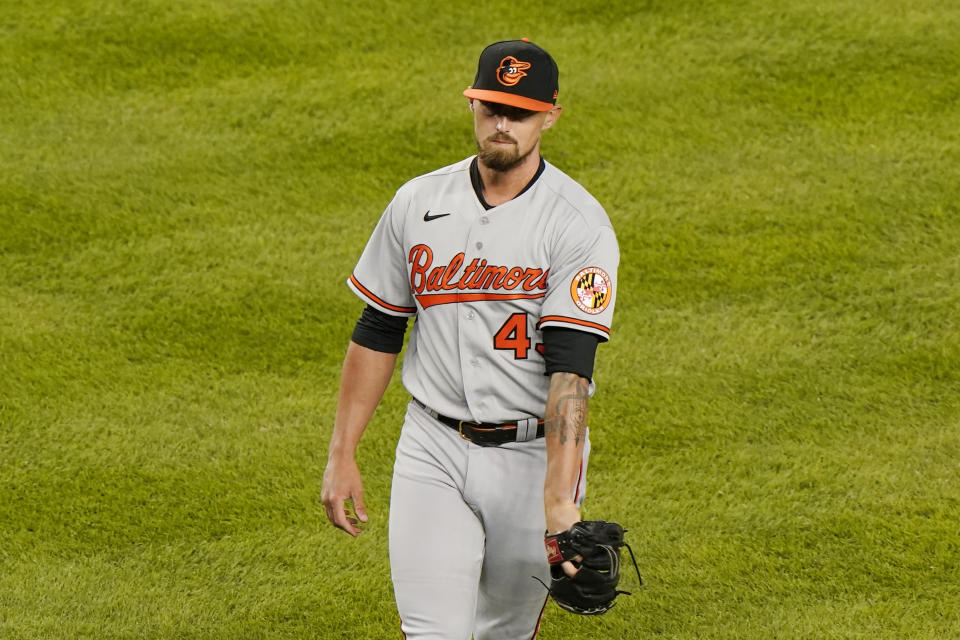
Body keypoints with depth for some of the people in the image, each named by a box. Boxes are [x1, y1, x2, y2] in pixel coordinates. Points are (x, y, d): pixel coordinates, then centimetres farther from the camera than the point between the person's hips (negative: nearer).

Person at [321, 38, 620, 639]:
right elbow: (377, 332, 10)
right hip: (433, 451, 2)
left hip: (536, 454, -2)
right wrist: (342, 455, 6)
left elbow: (570, 366, -22)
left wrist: (559, 500, -32)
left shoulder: (580, 223, -13)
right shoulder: (418, 204, 1)